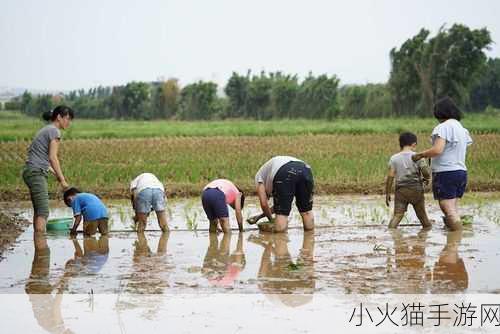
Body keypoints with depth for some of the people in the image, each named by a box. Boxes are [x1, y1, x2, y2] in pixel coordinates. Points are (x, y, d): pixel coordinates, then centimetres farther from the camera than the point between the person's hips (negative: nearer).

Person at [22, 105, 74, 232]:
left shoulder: (45, 130, 19)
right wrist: (62, 180, -11)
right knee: (43, 211, -13)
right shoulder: (54, 131, -8)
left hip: (31, 172, 10)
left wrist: (55, 173, 17)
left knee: (38, 210, 12)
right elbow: (53, 157, -15)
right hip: (36, 173, -10)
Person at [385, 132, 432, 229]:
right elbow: (426, 171, -12)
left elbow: (390, 176, -3)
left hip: (401, 190, 1)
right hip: (416, 189, -1)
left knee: (397, 215, -4)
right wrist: (426, 178, 11)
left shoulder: (394, 158, 1)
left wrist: (387, 193, 2)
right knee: (422, 214, 14)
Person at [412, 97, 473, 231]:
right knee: (453, 209, 12)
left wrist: (420, 155, -9)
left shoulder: (443, 127, -12)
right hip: (461, 171, 9)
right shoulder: (462, 129, 14)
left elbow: (437, 150, -23)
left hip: (446, 173, -9)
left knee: (449, 210, -9)